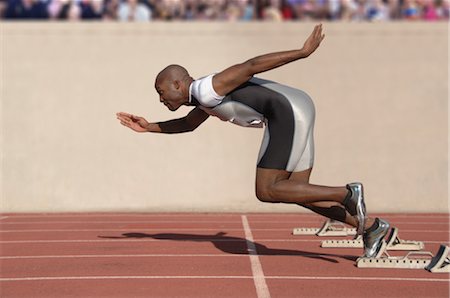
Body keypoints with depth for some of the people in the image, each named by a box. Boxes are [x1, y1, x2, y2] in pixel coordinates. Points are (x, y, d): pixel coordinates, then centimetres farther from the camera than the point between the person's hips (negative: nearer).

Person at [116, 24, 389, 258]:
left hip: (289, 113, -10)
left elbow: (250, 66, -14)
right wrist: (149, 127, 35)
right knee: (296, 193, 12)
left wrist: (303, 52, -18)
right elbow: (188, 124, 44)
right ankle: (371, 226, 8)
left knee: (266, 192, -4)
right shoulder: (205, 99, 23)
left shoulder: (205, 89, -7)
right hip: (298, 112, 10)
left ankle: (346, 194, -7)